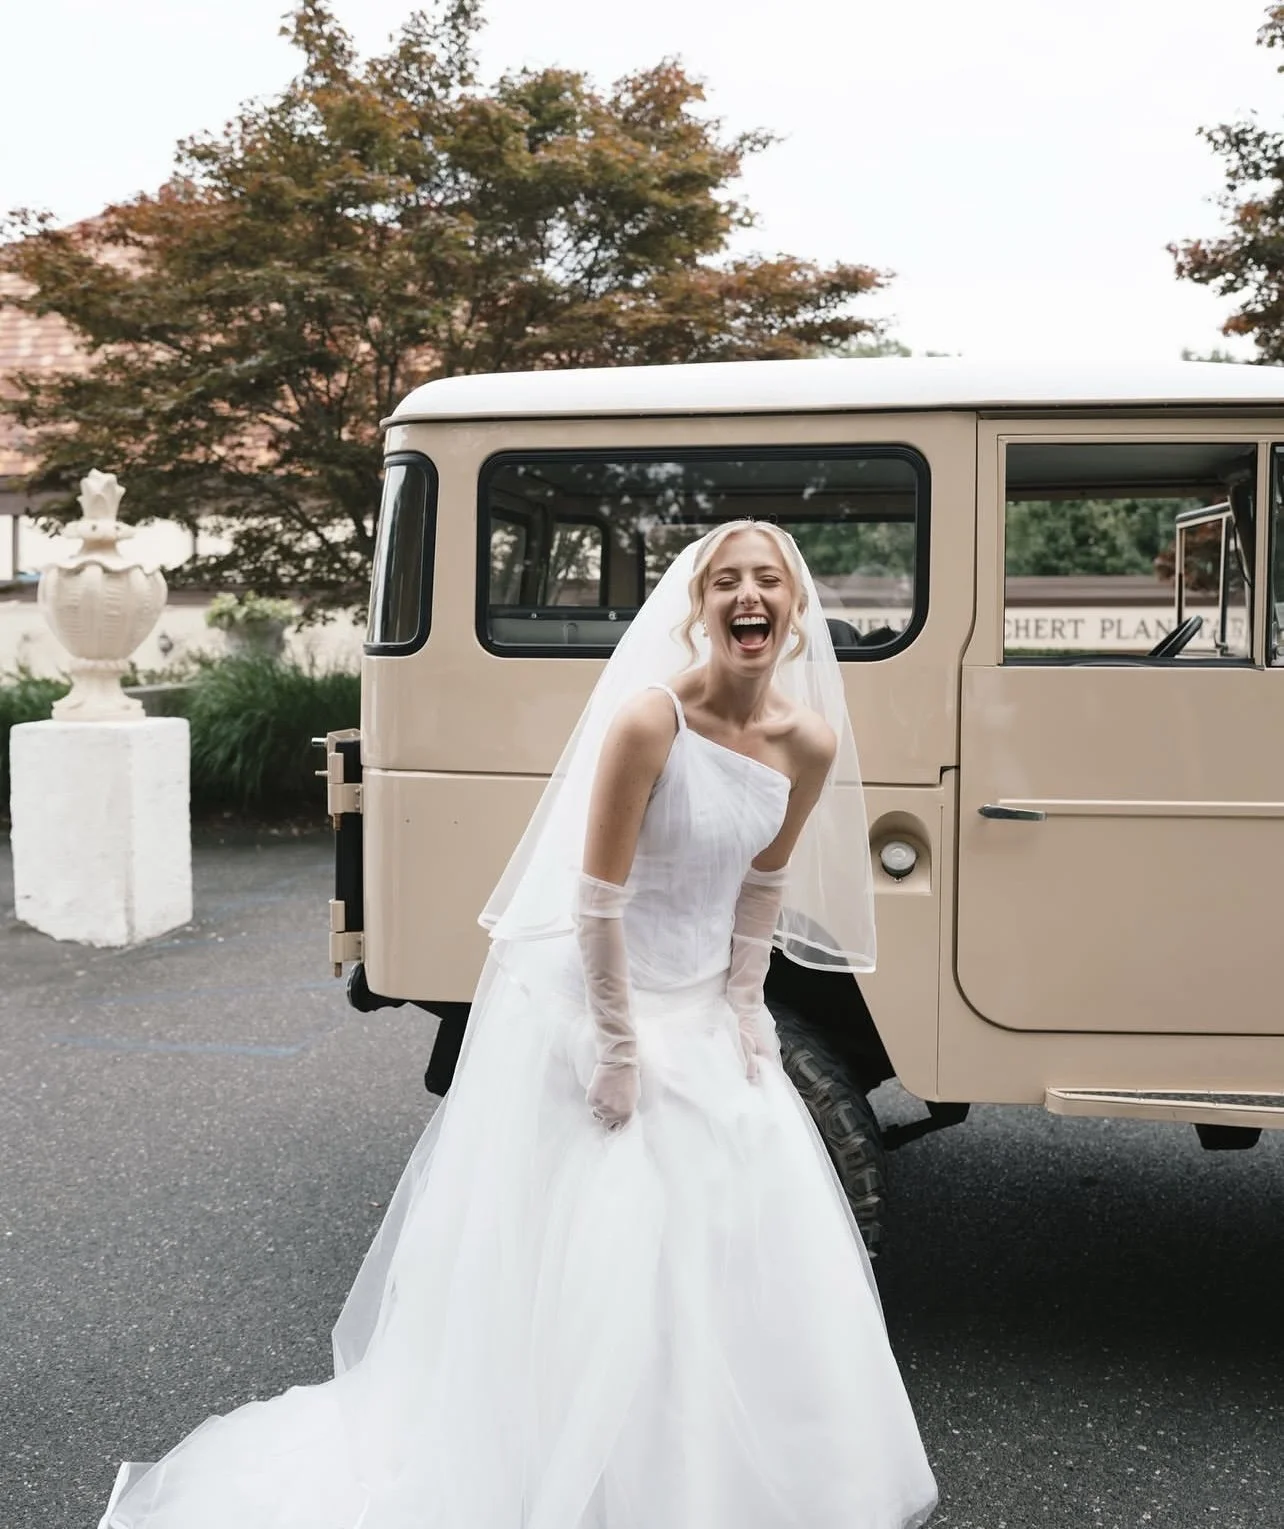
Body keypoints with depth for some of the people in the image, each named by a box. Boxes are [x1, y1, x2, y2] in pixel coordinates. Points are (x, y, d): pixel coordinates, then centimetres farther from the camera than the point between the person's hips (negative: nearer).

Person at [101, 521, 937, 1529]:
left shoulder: (812, 744, -5)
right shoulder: (650, 720, -23)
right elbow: (598, 897, -20)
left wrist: (743, 1009, 5)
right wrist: (617, 1050, -16)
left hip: (705, 1014, 6)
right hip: (594, 1002, -6)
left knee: (744, 1249, 13)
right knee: (599, 1264, 2)